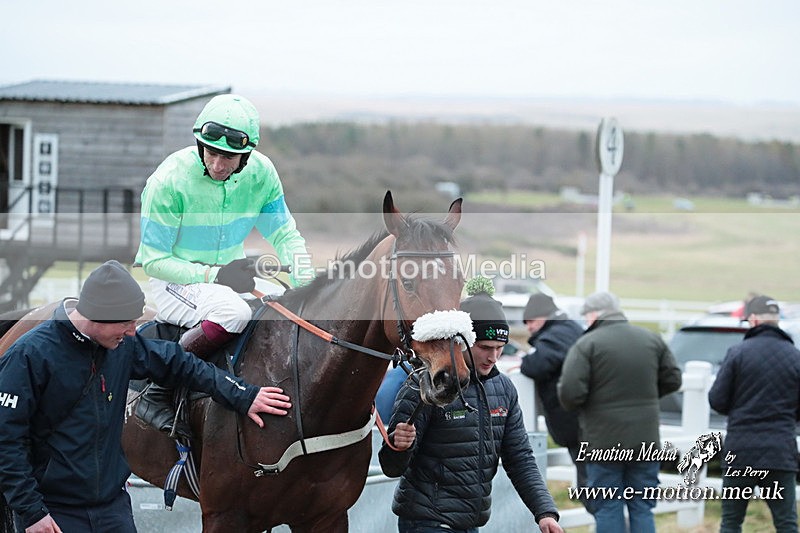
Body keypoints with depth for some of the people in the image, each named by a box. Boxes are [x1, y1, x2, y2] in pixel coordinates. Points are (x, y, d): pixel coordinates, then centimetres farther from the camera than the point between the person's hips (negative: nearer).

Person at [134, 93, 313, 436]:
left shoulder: (260, 173, -6)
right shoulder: (170, 180, -20)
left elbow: (285, 236, 5)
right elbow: (154, 261, -16)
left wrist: (305, 284, -13)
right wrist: (212, 276, -26)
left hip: (231, 274, 6)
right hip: (174, 282, -6)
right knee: (233, 312, -35)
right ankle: (157, 395, -24)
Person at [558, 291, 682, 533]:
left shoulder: (586, 345, -10)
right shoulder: (652, 340, 6)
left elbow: (570, 392, -18)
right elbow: (672, 380, 12)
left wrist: (571, 405, 4)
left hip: (603, 443, -4)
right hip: (645, 442, 4)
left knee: (608, 510, 3)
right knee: (642, 509, 9)